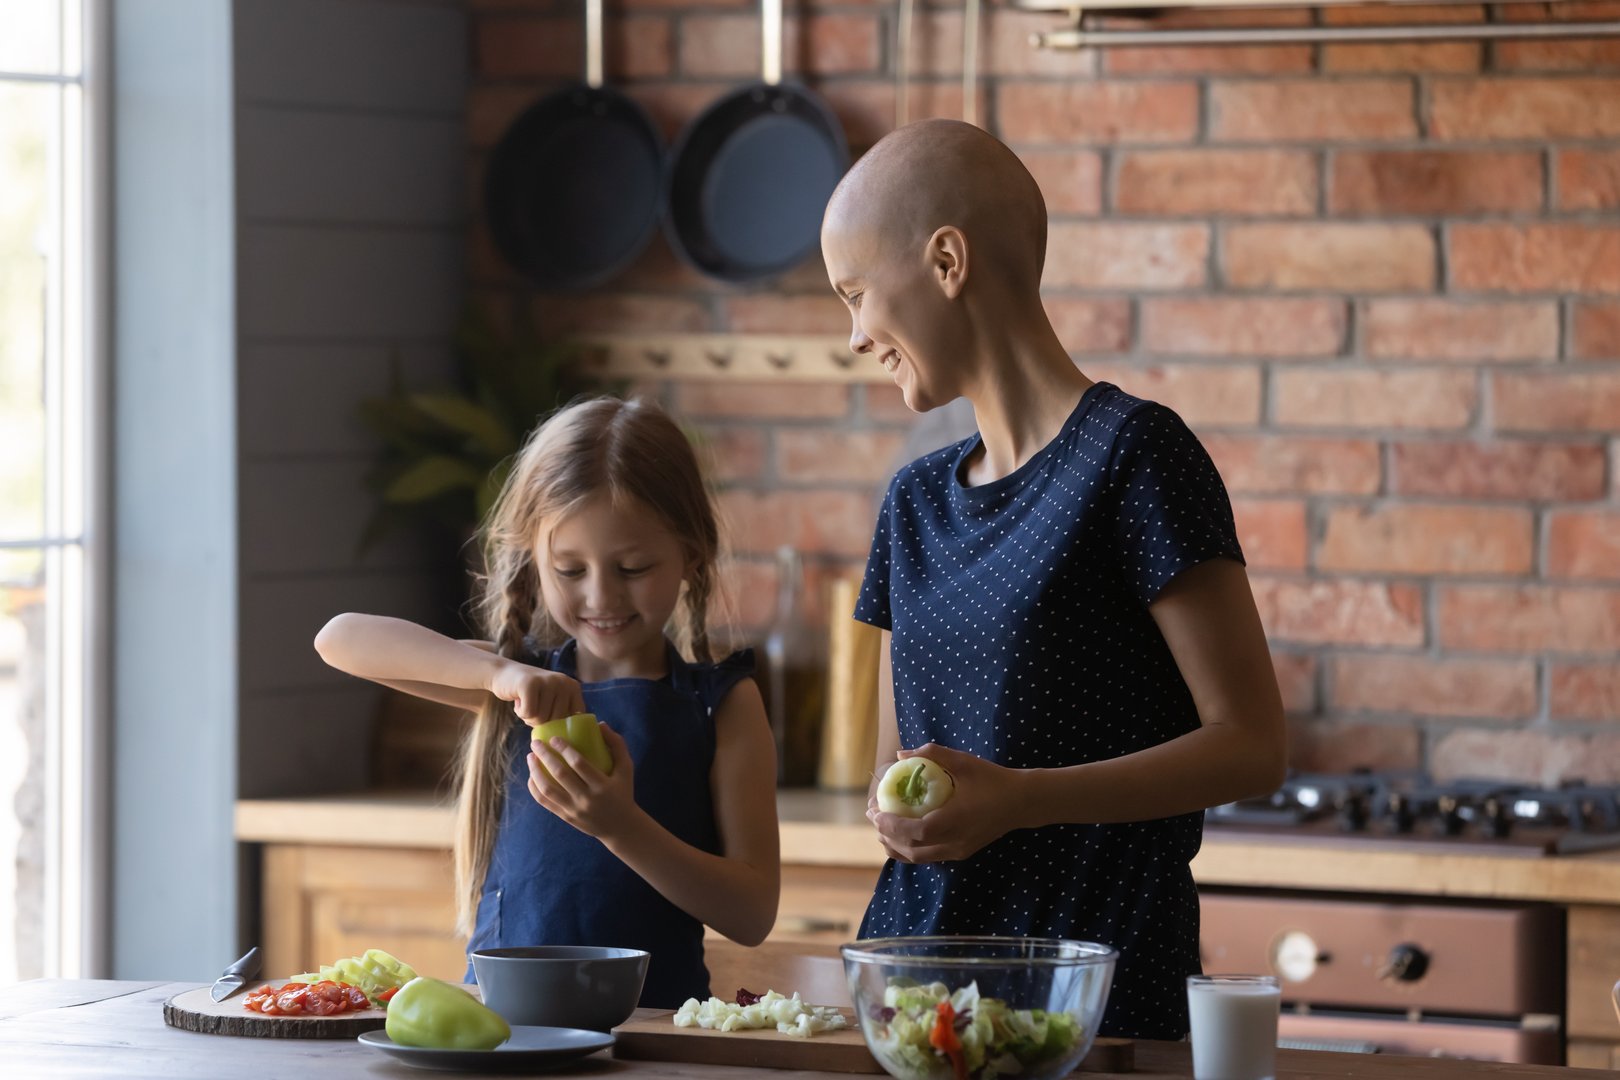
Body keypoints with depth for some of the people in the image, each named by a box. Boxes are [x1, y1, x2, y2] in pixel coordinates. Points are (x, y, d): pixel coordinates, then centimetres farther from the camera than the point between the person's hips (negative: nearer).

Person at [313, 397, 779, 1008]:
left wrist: (620, 826, -14)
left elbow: (752, 915, 0)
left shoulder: (721, 705, 6)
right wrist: (499, 672, -15)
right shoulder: (525, 685, 11)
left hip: (654, 1018, -2)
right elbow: (340, 640, -2)